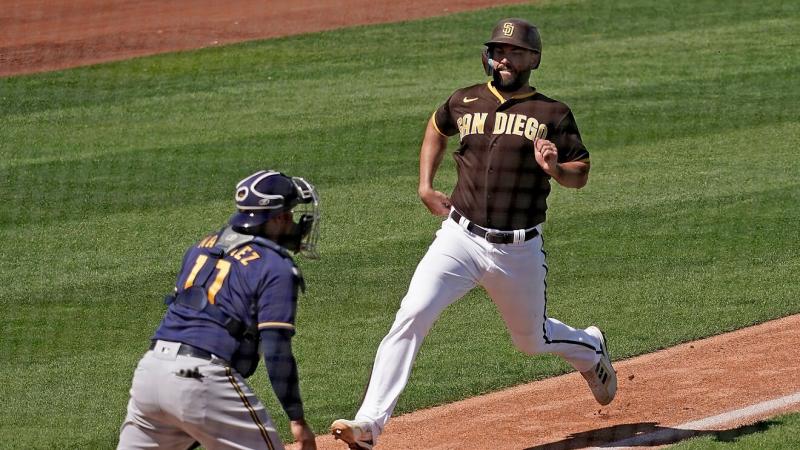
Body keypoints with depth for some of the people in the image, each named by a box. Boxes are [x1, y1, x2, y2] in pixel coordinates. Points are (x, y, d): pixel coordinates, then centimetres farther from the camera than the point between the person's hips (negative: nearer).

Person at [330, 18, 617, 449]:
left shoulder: (553, 115, -2)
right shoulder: (464, 102, 7)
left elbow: (580, 174, 2)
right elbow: (436, 129, 28)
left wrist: (553, 168, -20)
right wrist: (425, 186, 18)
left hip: (520, 250, -1)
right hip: (461, 238, 1)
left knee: (532, 340, 17)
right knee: (411, 316, -19)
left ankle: (589, 349, 53)